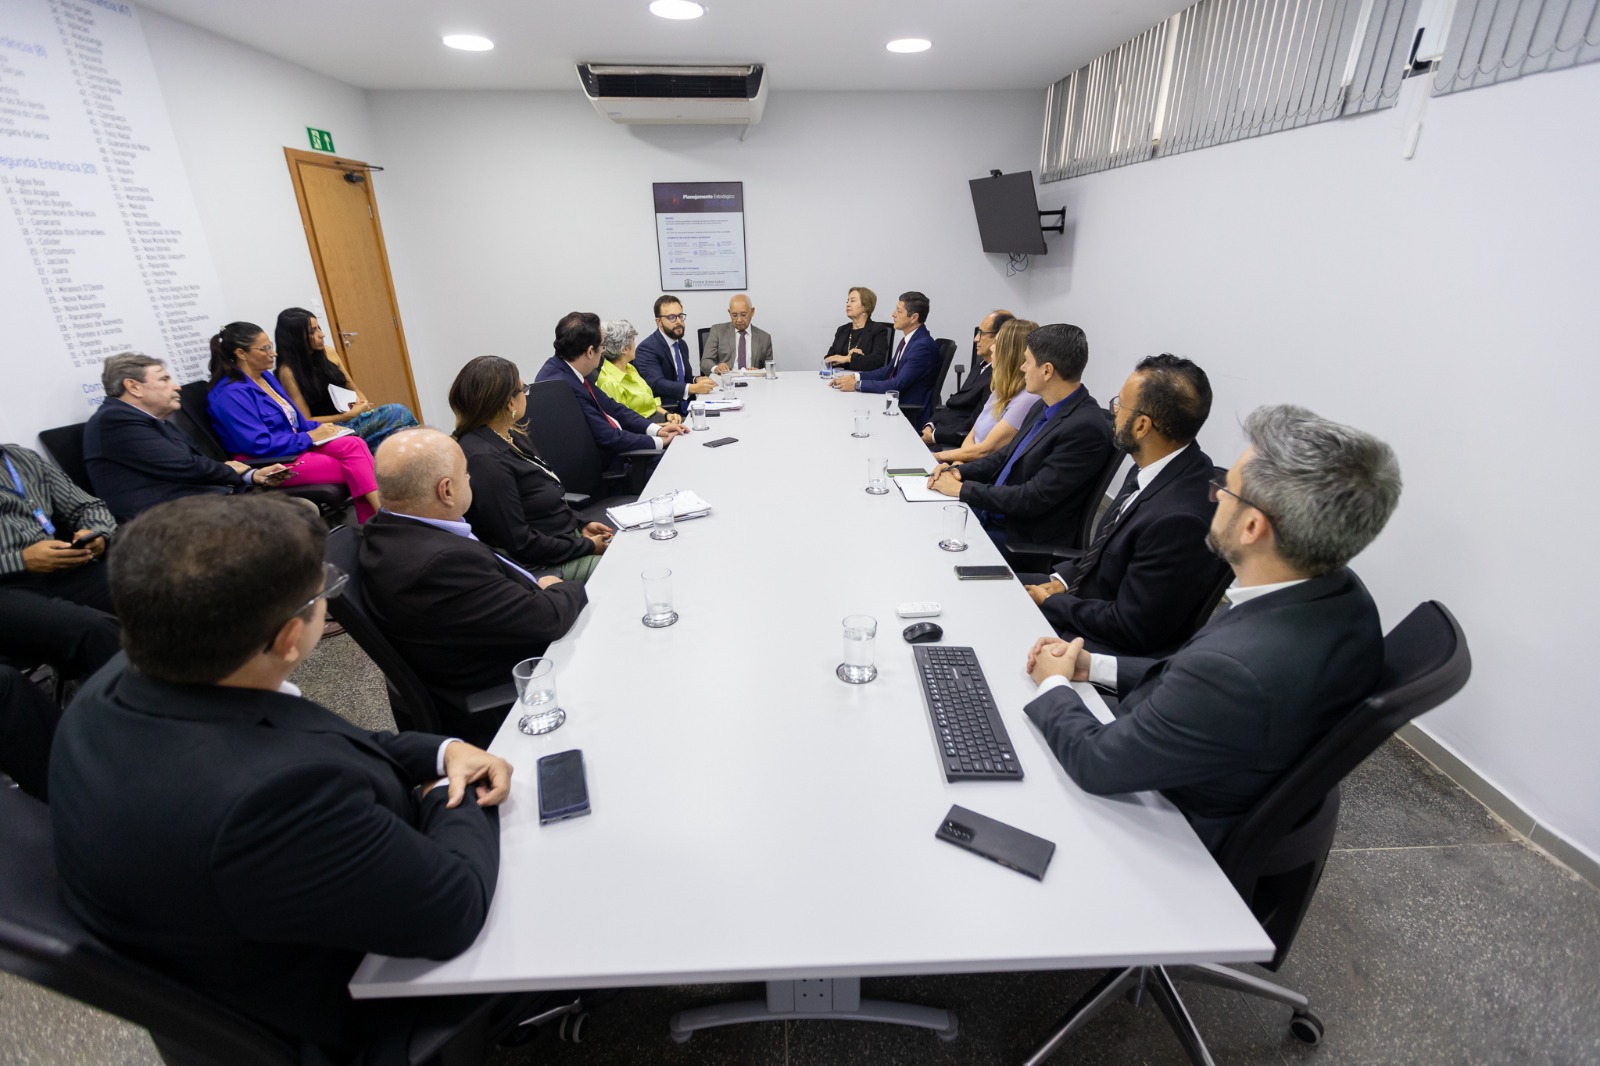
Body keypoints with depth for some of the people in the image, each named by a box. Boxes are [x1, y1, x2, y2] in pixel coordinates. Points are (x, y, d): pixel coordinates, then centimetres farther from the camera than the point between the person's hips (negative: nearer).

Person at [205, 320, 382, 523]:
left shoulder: (266, 376, 13)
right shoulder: (230, 394, -13)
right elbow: (259, 445, -20)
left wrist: (320, 429, 2)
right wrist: (310, 437, -15)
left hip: (296, 446, 7)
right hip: (270, 465, -7)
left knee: (354, 444, -22)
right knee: (354, 470, -22)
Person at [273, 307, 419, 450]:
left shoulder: (328, 353, 9)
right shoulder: (288, 371, -8)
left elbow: (353, 389, 19)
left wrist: (363, 404, -3)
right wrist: (351, 415, -17)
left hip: (355, 416, 6)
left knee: (399, 412, -27)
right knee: (398, 414, -30)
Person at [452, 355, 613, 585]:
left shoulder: (511, 436, 6)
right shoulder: (484, 460, -24)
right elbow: (519, 543, -23)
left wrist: (581, 525, 6)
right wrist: (588, 547, -15)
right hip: (545, 566, -9)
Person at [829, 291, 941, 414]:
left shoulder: (923, 346, -20)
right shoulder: (907, 339, 11)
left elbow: (898, 385, -24)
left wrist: (857, 385, -21)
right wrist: (855, 377, 2)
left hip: (911, 410, -9)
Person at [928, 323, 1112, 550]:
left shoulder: (1086, 428, -23)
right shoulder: (1044, 407, 5)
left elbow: (1033, 499, -25)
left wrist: (962, 488, -18)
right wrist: (959, 471, -1)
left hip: (1022, 537, -8)